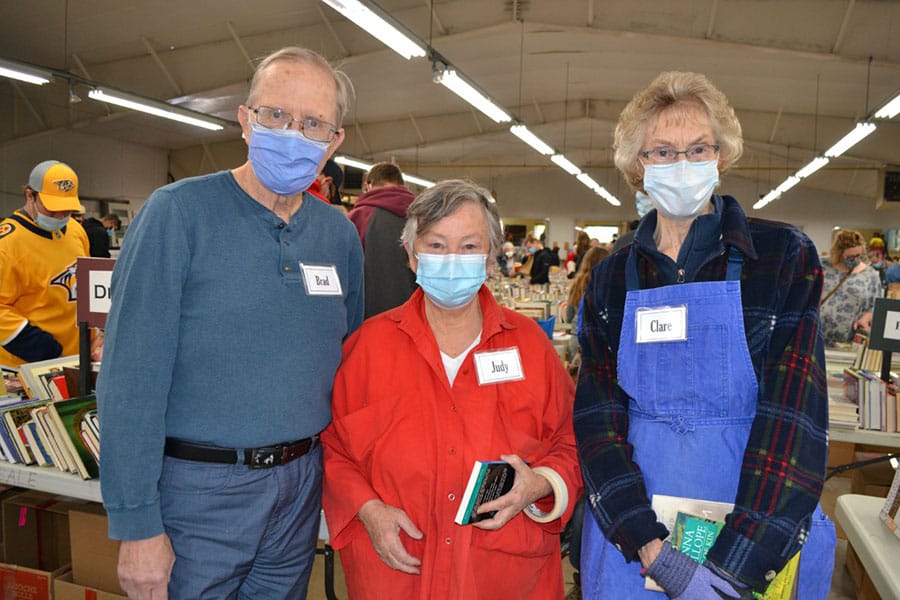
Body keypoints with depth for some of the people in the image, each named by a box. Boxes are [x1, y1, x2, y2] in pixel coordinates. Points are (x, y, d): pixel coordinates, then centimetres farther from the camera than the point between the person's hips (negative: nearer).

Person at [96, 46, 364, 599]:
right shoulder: (178, 212, -12)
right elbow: (132, 379, -14)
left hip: (302, 484, 5)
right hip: (200, 488, -4)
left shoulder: (340, 235, 2)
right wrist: (138, 525, -14)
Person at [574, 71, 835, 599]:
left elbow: (793, 414, -14)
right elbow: (598, 417, -6)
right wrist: (650, 548, -17)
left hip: (763, 540, -1)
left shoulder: (785, 257, -7)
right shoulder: (612, 278, -1)